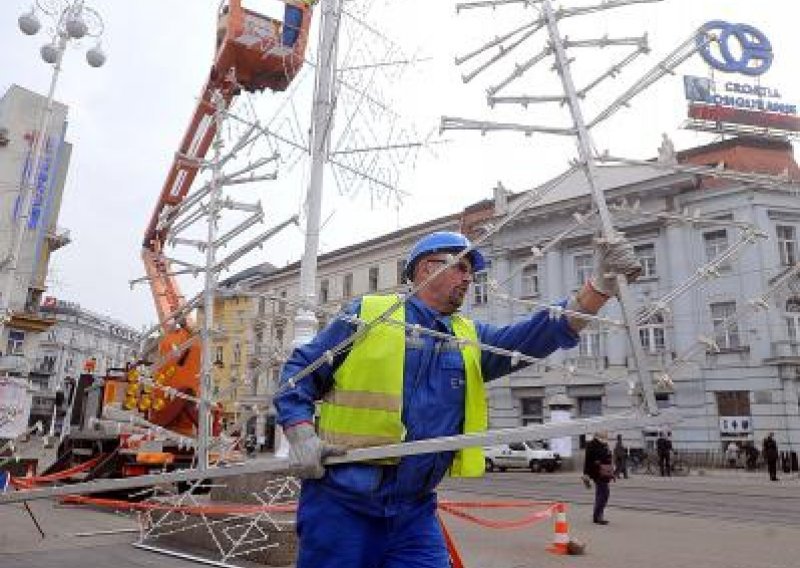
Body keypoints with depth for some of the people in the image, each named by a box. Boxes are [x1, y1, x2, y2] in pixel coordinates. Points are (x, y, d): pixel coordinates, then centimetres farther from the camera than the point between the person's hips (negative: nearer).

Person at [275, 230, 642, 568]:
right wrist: (301, 434, -11)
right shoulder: (367, 313, 0)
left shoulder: (470, 338, 12)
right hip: (342, 500, -4)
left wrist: (600, 285, -16)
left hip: (416, 511, 4)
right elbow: (300, 369, 4)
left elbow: (536, 336, -3)